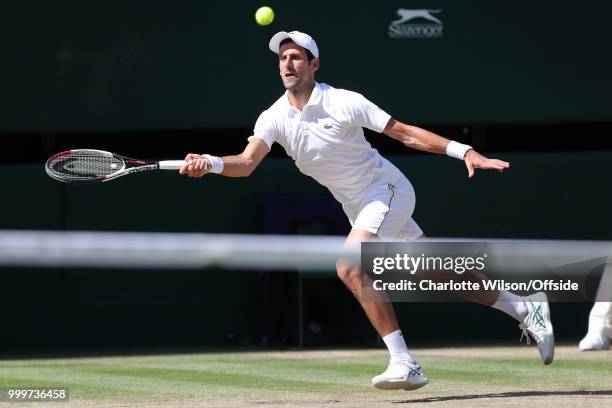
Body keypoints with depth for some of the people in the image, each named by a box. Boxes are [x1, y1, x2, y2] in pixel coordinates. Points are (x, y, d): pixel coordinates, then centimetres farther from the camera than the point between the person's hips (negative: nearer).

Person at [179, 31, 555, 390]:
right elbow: (247, 163, -18)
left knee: (350, 266, -26)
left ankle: (403, 363, -23)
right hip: (359, 207, 6)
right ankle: (523, 308, 27)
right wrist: (210, 164, -39)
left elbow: (405, 133, -15)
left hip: (387, 189, -6)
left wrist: (464, 151, -22)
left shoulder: (344, 103, -18)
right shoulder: (274, 118, -5)